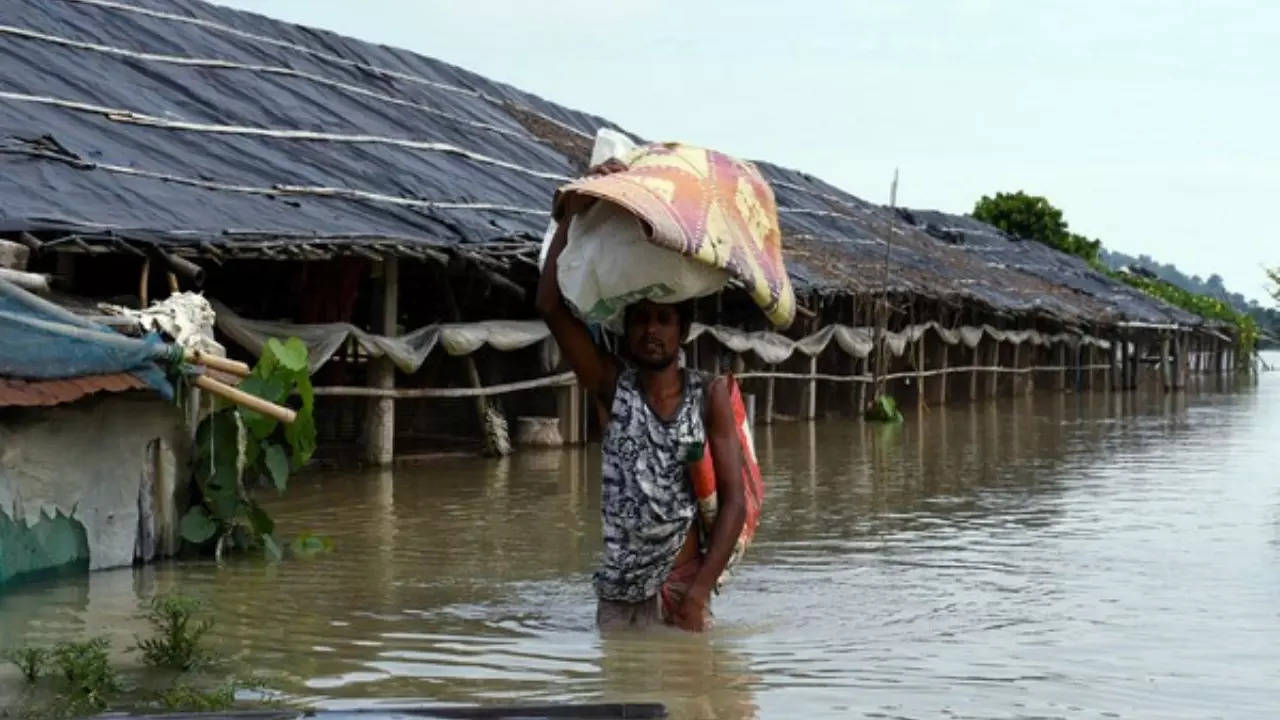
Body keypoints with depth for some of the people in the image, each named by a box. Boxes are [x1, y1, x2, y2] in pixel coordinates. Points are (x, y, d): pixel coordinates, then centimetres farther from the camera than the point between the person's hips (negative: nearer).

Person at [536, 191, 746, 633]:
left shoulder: (709, 394, 1)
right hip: (618, 596, 1)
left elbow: (733, 500, -2)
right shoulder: (612, 387, 3)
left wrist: (699, 594, -11)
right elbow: (551, 307, -8)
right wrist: (574, 213, -10)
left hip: (683, 591, -1)